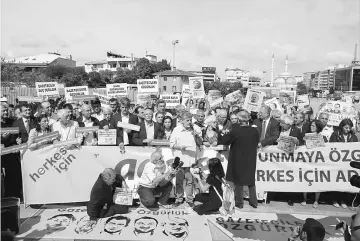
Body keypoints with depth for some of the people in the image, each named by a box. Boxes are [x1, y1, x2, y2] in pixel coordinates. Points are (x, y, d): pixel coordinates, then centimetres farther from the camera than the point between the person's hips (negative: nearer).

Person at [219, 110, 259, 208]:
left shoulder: (235, 131, -20)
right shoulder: (255, 131, -11)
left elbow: (224, 141, -12)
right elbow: (257, 141, 5)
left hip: (238, 160, -3)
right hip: (251, 161, 3)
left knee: (238, 182, 12)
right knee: (251, 181, 19)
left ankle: (239, 202, 22)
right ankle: (254, 202, 27)